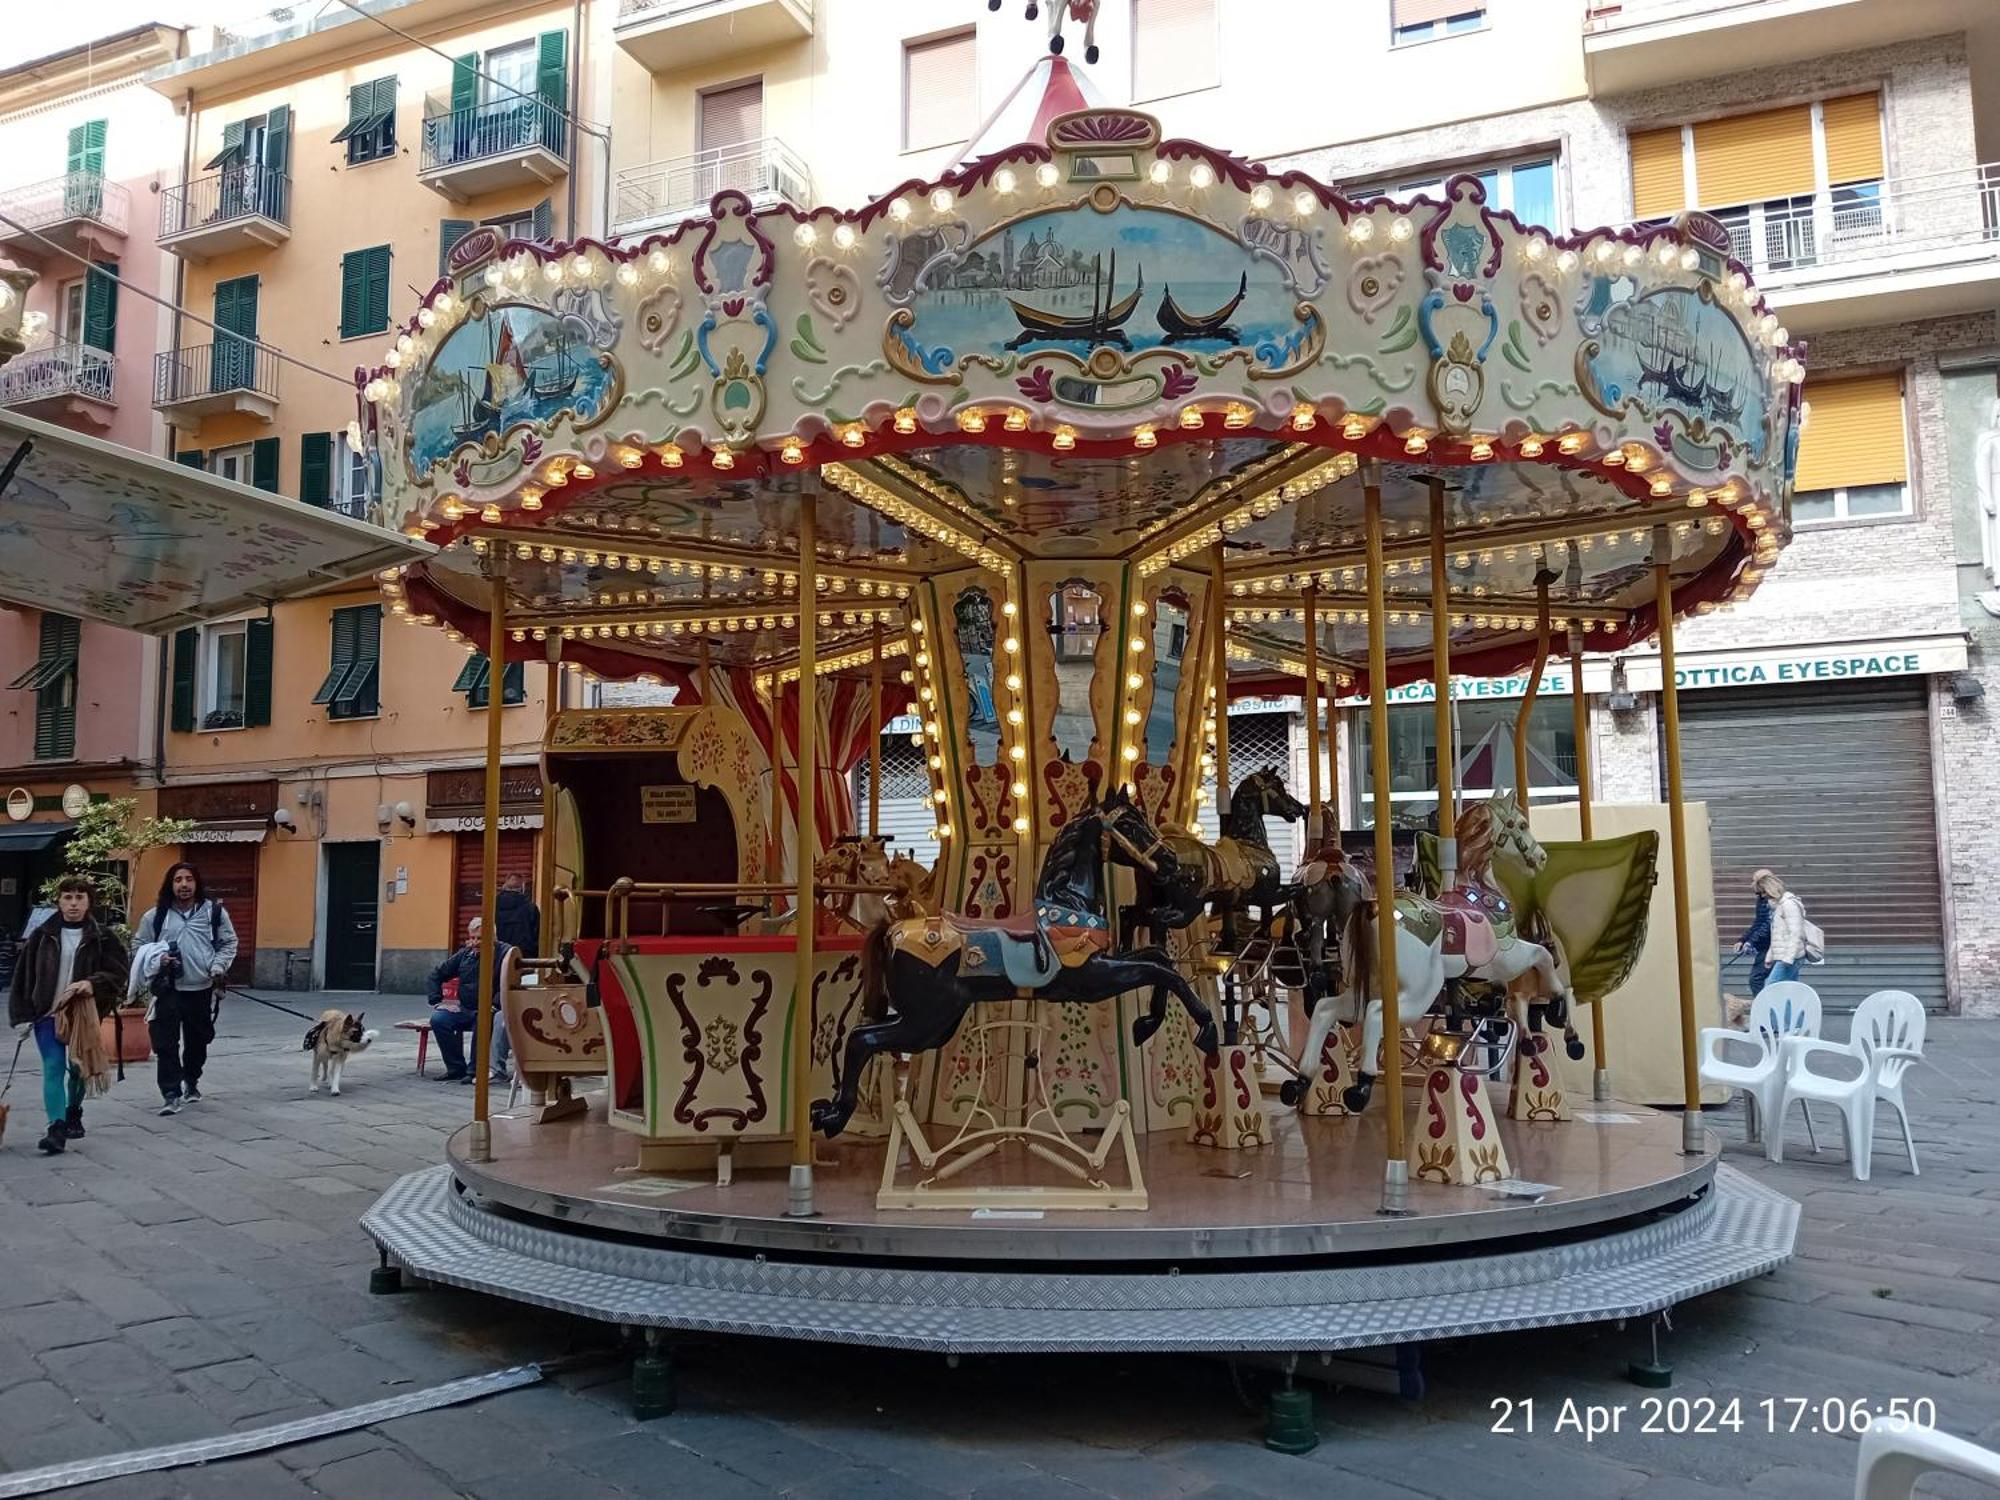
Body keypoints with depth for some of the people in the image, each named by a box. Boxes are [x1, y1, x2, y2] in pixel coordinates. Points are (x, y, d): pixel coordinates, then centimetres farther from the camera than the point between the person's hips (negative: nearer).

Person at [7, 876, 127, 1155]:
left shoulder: (103, 937, -1)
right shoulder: (42, 936, 2)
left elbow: (117, 973, -2)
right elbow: (23, 977, 5)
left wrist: (94, 984, -22)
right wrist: (22, 1015, 0)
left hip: (84, 1014, 0)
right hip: (47, 1013, 0)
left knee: (79, 1068, 13)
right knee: (53, 1069, -11)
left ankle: (73, 1115, 37)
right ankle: (57, 1129, -15)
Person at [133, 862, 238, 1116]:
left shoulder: (214, 912, 2)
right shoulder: (155, 916, 2)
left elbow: (229, 943, 10)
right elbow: (140, 946, 11)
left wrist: (218, 967, -5)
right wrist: (155, 959, -8)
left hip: (202, 989, 1)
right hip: (168, 989, -1)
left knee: (198, 1040, 15)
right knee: (166, 1042, -9)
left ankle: (191, 1081, 37)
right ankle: (171, 1093, -4)